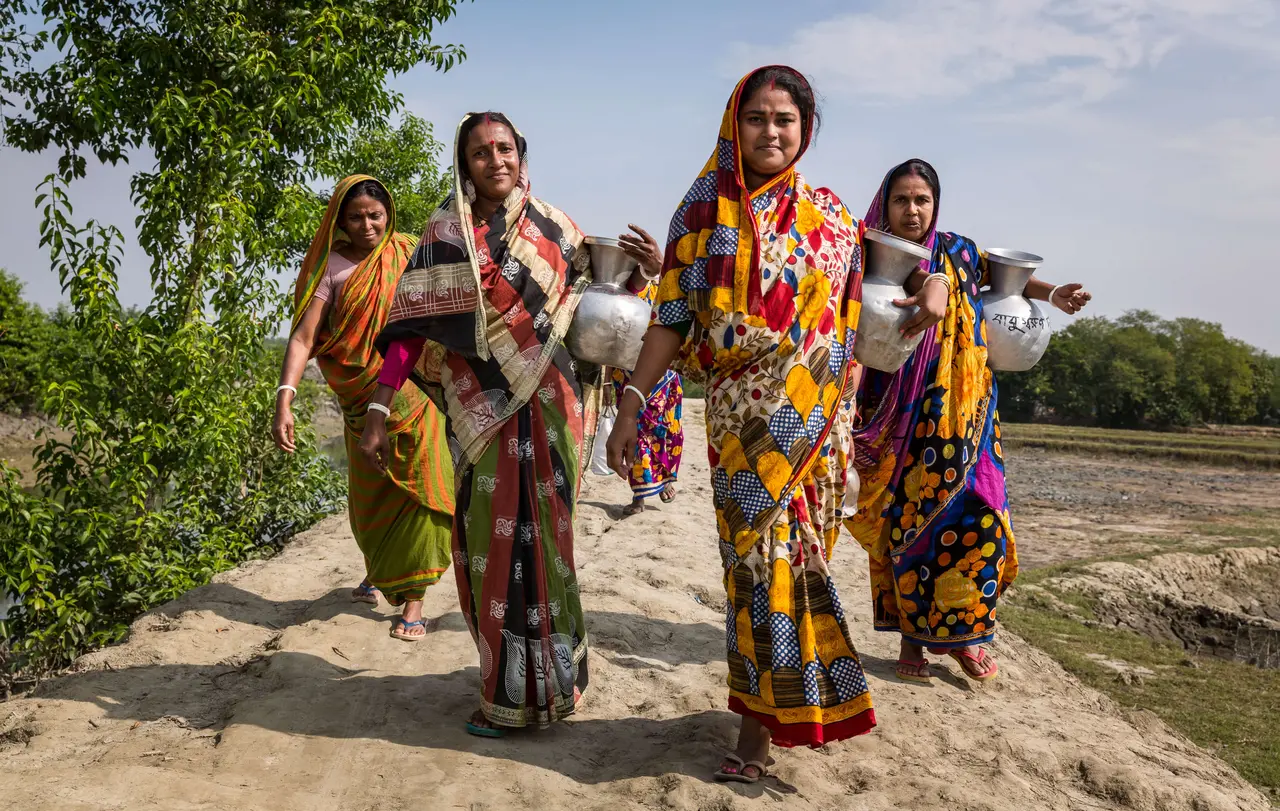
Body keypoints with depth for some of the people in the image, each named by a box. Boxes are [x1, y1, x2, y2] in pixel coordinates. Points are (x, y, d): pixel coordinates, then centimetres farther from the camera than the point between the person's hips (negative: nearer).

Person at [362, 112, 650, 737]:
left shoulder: (553, 228, 7)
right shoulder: (444, 235, 5)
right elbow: (410, 326, 1)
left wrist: (636, 272, -7)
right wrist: (379, 410, -5)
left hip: (544, 405, 0)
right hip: (479, 408, 0)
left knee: (537, 536, 1)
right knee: (488, 538, 3)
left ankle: (527, 688, 14)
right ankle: (504, 682, 19)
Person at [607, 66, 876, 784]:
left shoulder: (830, 215, 8)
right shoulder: (706, 208, 5)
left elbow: (849, 328, 10)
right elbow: (672, 316, 2)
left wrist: (846, 414, 6)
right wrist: (630, 407, -4)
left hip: (815, 415, 2)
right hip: (742, 413, -1)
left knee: (798, 549, 4)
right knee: (761, 550, -2)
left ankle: (763, 717, 18)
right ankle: (763, 722, 10)